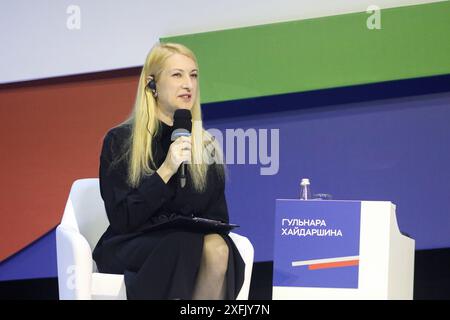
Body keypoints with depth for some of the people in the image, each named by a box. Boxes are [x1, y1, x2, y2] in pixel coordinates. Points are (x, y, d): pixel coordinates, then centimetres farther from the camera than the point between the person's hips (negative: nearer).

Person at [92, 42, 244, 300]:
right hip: (129, 247, -3)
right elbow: (121, 219, -7)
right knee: (188, 247, -36)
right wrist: (165, 171, -18)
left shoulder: (207, 146, 11)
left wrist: (207, 229, -11)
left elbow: (217, 216, 14)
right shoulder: (119, 141, 0)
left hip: (193, 243, 4)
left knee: (218, 248, -33)